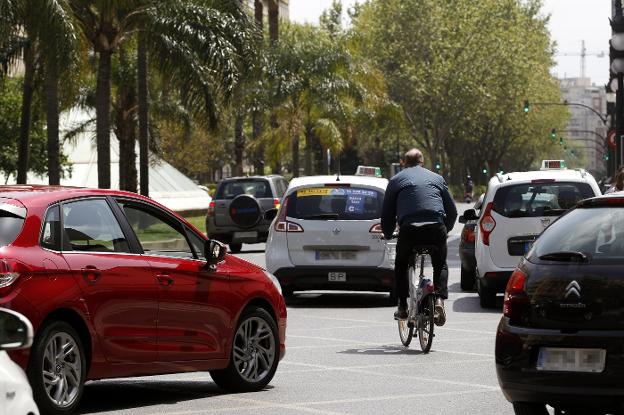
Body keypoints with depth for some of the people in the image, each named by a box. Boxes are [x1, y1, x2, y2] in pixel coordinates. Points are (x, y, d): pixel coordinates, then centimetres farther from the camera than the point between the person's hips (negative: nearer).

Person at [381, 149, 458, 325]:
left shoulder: (396, 180, 16)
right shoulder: (437, 178, 22)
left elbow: (387, 213, 16)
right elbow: (452, 211, 25)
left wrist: (388, 234, 32)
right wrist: (445, 229, 40)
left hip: (409, 230, -1)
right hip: (436, 229, 1)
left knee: (401, 265, 23)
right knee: (440, 265, 23)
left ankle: (402, 307, 14)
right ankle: (439, 300, 0)